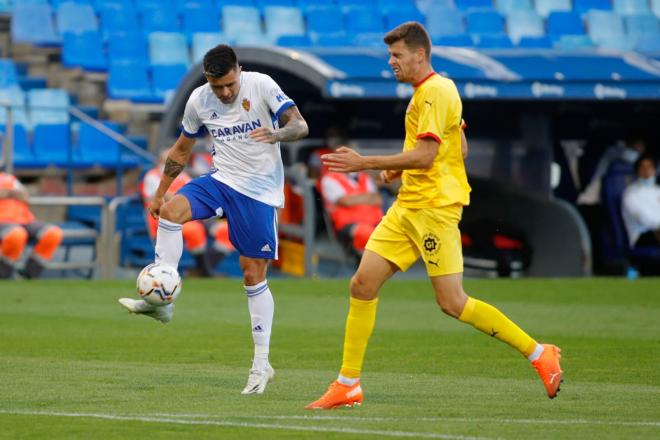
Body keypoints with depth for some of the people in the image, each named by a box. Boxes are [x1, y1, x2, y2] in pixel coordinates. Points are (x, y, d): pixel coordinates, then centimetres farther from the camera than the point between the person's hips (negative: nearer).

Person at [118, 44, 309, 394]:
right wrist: (159, 193, 17)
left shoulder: (261, 85, -11)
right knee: (171, 210, -25)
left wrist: (275, 134, -36)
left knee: (253, 273, -4)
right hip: (222, 180, 4)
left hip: (260, 191, -4)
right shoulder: (198, 100, 1)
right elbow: (181, 149, 15)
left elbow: (300, 125, -15)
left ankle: (261, 363, 4)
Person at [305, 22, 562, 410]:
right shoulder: (428, 91, 18)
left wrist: (364, 163, -21)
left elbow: (424, 156, -23)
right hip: (408, 207, 10)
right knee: (363, 284, 2)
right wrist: (399, 168, 14)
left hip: (434, 207, -10)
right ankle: (348, 385, 5)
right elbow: (460, 150, 24)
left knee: (452, 302, -10)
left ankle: (539, 355, 0)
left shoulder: (435, 91, -14)